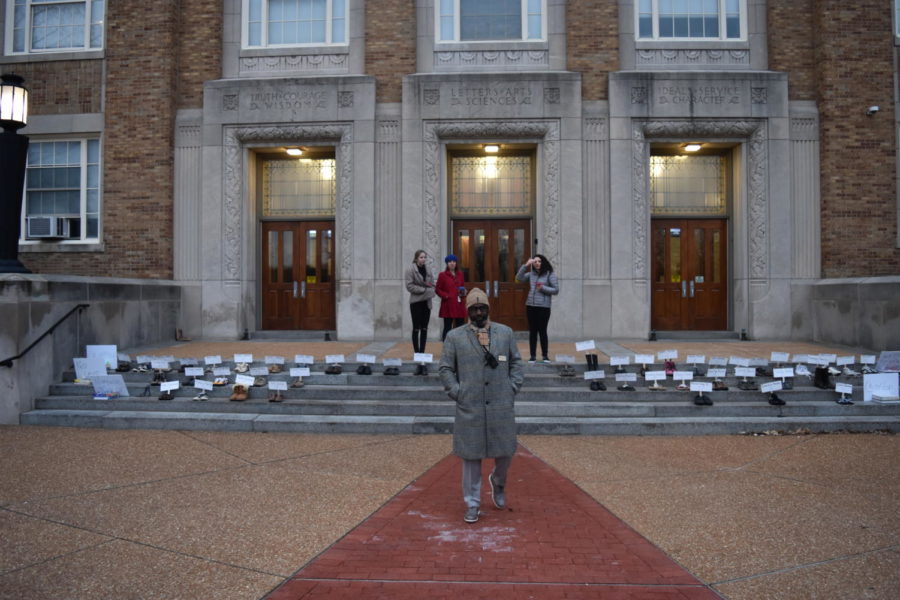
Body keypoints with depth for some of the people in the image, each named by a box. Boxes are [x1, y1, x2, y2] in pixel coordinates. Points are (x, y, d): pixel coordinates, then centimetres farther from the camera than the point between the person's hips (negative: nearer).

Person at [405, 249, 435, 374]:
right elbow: (409, 286, -11)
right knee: (416, 329, -3)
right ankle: (417, 353, 0)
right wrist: (423, 289, -13)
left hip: (426, 302, 5)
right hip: (416, 302, -5)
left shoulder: (428, 270, 11)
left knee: (424, 329, 5)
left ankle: (422, 352, 10)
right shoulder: (410, 270, -4)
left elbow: (432, 285, 13)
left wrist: (430, 291, -9)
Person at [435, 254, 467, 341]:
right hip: (448, 305, -4)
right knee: (447, 327, 0)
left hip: (459, 305, 4)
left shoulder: (460, 274, 11)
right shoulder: (442, 275, -2)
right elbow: (437, 290, -1)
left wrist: (463, 293, -1)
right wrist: (446, 296, -14)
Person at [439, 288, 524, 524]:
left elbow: (516, 363, 12)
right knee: (471, 457, 4)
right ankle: (472, 504, 17)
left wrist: (512, 389, 1)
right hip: (469, 408, -1)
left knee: (505, 452, 8)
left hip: (502, 407, 2)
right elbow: (446, 369, 5)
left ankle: (498, 482, 40)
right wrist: (458, 393, -4)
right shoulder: (454, 337, 3)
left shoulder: (506, 333, 8)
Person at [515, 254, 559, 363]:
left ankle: (545, 355, 12)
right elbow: (519, 278, 1)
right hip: (530, 306, 4)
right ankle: (532, 355, 12)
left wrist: (543, 288, -13)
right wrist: (525, 266, -4)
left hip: (543, 307, -4)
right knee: (532, 331, 6)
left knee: (542, 331, 0)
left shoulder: (550, 275, -1)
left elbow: (556, 290, -3)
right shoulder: (531, 274, 11)